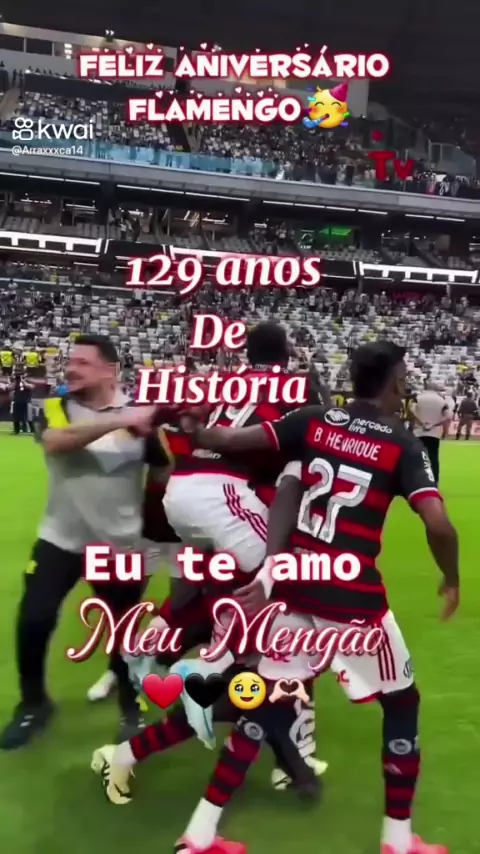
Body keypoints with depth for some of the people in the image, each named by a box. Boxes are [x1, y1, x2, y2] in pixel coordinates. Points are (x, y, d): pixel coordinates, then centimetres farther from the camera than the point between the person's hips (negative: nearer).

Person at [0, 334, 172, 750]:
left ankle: (130, 707, 34)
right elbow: (57, 440, -27)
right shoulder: (54, 408, -3)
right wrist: (120, 420, -35)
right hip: (60, 540, 1)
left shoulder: (140, 413, -6)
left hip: (120, 544, -1)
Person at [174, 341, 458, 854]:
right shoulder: (403, 444, -5)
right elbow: (438, 524, -14)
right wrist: (451, 579, 4)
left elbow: (232, 441, -3)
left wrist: (190, 431, 16)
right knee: (401, 702, 18)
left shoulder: (312, 421, 3)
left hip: (293, 581, 4)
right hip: (352, 593, -4)